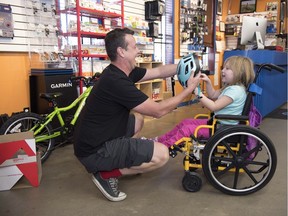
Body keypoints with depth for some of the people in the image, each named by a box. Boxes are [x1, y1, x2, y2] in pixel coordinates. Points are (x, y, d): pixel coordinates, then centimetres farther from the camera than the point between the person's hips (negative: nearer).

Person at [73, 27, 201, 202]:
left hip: (98, 139, 10)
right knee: (162, 154, -13)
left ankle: (125, 160, 17)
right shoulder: (116, 81, -25)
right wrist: (189, 90, -11)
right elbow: (158, 111, -20)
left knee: (138, 119, 25)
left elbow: (159, 72, 12)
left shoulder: (121, 71, 3)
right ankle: (107, 174, -3)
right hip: (95, 151, -10)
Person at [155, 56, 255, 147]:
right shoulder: (231, 87, 11)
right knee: (185, 122, 8)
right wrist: (208, 82, 9)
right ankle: (160, 139, 13)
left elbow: (213, 107, -28)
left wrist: (198, 93, -29)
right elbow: (213, 95, 24)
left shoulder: (235, 90, -23)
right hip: (217, 121, 11)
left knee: (187, 129, -17)